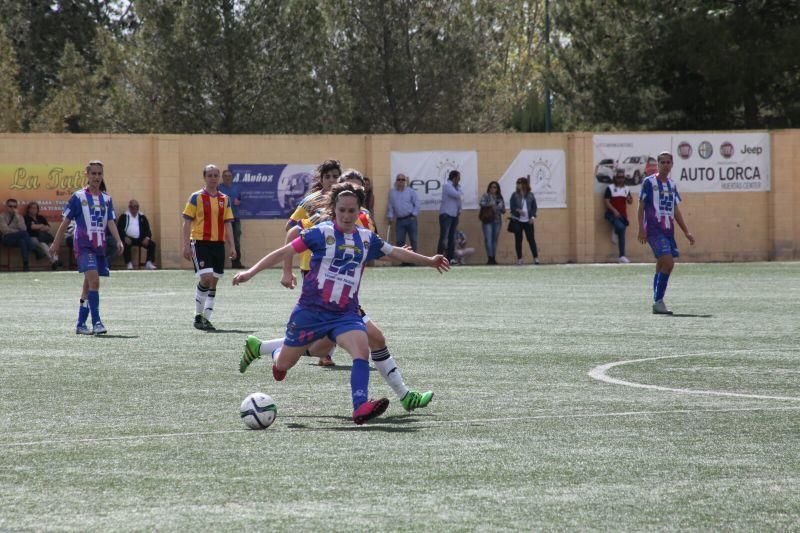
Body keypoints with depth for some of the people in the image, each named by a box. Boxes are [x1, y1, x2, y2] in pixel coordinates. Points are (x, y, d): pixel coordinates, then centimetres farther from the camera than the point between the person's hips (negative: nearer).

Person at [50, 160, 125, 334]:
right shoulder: (78, 197, 0)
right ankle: (96, 322, -23)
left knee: (89, 285, 10)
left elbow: (110, 222, 4)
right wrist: (56, 243, 4)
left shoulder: (106, 199, 12)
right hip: (83, 245, -5)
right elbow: (65, 221, 3)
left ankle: (81, 324, 18)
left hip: (100, 246, 5)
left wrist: (118, 241, -13)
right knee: (94, 280, -21)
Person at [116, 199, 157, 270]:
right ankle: (129, 264, -31)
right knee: (126, 245, -36)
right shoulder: (124, 216, 8)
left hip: (140, 239, 4)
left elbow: (147, 229, 15)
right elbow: (119, 229, 0)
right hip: (129, 238, -4)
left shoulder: (142, 217, 18)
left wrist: (147, 237, -6)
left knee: (152, 244, -19)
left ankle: (149, 263, -15)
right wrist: (125, 237, -18)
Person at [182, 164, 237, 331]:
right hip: (200, 242, -5)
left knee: (213, 282, 6)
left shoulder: (224, 200, 11)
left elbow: (227, 224, 15)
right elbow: (187, 222, -2)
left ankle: (206, 318, 13)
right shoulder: (196, 197, -1)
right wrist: (186, 245, -9)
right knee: (206, 277, -17)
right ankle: (198, 315, -1)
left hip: (218, 243, 5)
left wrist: (232, 246, 7)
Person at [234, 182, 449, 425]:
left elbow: (397, 252, 22)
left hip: (346, 313, 3)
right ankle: (277, 360, 48)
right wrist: (251, 271, -11)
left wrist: (429, 261, 29)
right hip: (311, 310, -3)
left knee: (362, 351, -26)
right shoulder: (322, 232, -6)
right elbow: (284, 252, -6)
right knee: (284, 364, 10)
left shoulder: (367, 238, 7)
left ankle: (360, 407, -35)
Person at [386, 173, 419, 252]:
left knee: (413, 239, 2)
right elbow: (390, 206, 10)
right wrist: (390, 216, 4)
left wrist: (414, 214, -5)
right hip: (399, 221, 2)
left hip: (410, 219, -2)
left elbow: (417, 204, 2)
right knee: (399, 241, 1)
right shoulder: (392, 192, 8)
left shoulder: (411, 191, 0)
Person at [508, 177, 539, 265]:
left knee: (531, 239, -3)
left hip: (528, 221, 0)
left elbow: (534, 207, 7)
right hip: (517, 221, 0)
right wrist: (518, 210, -18)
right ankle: (519, 259, 9)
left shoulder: (530, 195, 4)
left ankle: (536, 258, -2)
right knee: (518, 239, 3)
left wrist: (532, 217, -5)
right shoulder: (515, 195, 2)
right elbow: (511, 206, 1)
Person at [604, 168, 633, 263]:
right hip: (612, 214, -5)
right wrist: (614, 210, -19)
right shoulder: (610, 188, -2)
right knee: (620, 227, -31)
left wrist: (630, 199, -6)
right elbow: (606, 201, -8)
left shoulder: (626, 189, 14)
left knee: (622, 235, 3)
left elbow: (630, 202, 20)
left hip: (623, 215, 5)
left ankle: (622, 256, 7)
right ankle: (614, 233, 4)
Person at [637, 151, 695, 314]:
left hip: (668, 230, 7)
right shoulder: (649, 182, -2)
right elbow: (641, 207, -3)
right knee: (668, 263, -19)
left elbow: (676, 211, 21)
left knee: (661, 267, 8)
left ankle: (657, 304, 13)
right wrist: (641, 229, -12)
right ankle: (658, 301, -14)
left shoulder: (672, 185, 16)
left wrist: (686, 232, 17)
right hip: (654, 230, -7)